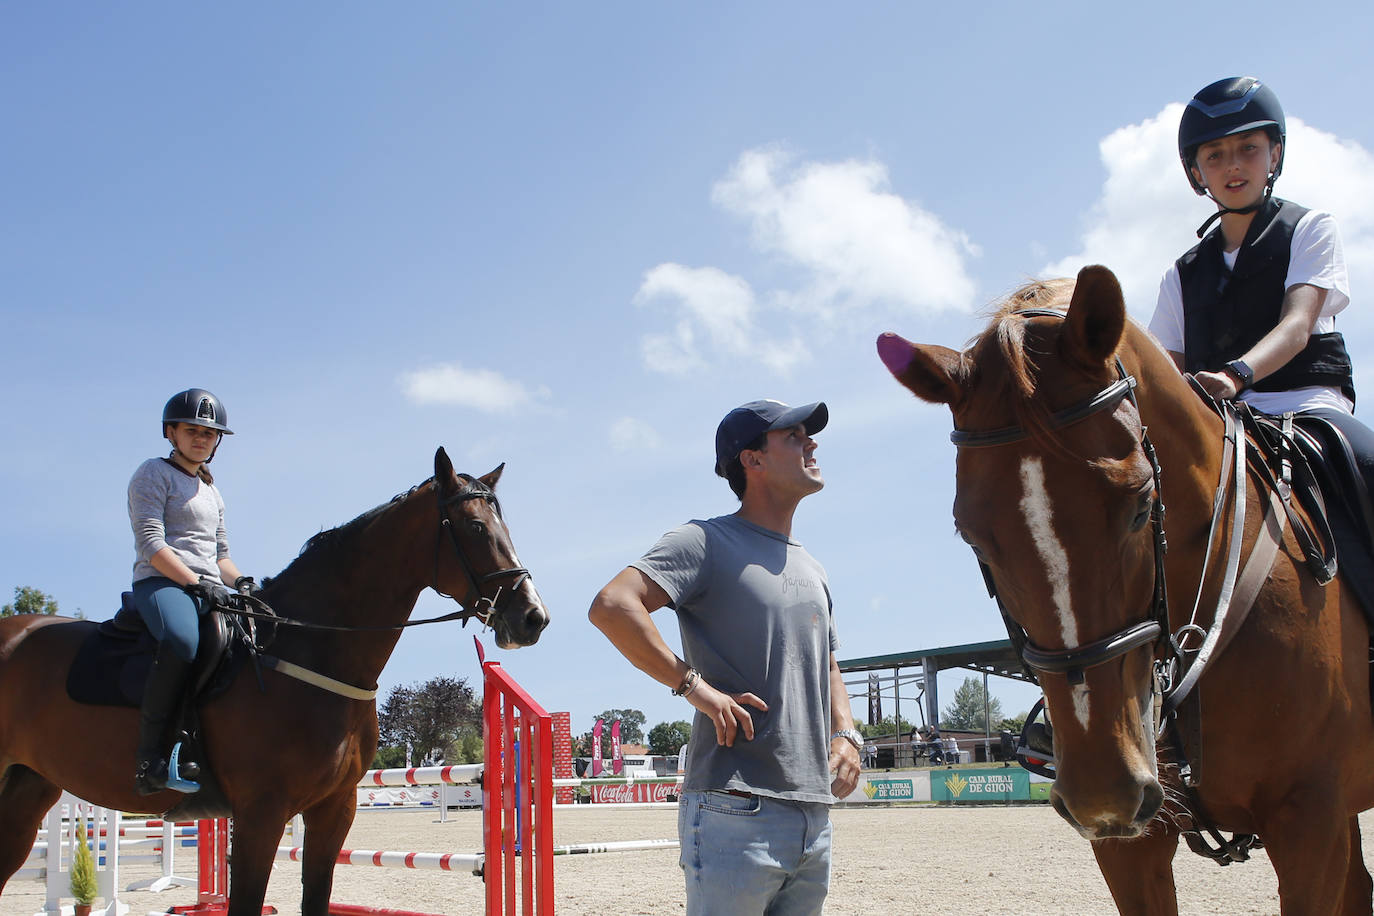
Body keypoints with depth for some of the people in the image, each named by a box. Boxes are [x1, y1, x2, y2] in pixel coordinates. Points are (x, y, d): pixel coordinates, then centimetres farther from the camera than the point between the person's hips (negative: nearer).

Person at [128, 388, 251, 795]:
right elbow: (151, 542, -8)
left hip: (209, 589, 8)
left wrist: (241, 582, 6)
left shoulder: (212, 493, 28)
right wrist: (196, 583, -18)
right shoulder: (154, 474, 5)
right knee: (182, 639, -39)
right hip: (161, 582, -8)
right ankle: (151, 756, -38)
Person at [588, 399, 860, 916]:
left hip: (814, 813, 8)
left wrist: (845, 734, 13)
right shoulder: (708, 543, -5)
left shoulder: (811, 570, 21)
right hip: (735, 811, -8)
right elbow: (611, 606, -20)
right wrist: (694, 685, -19)